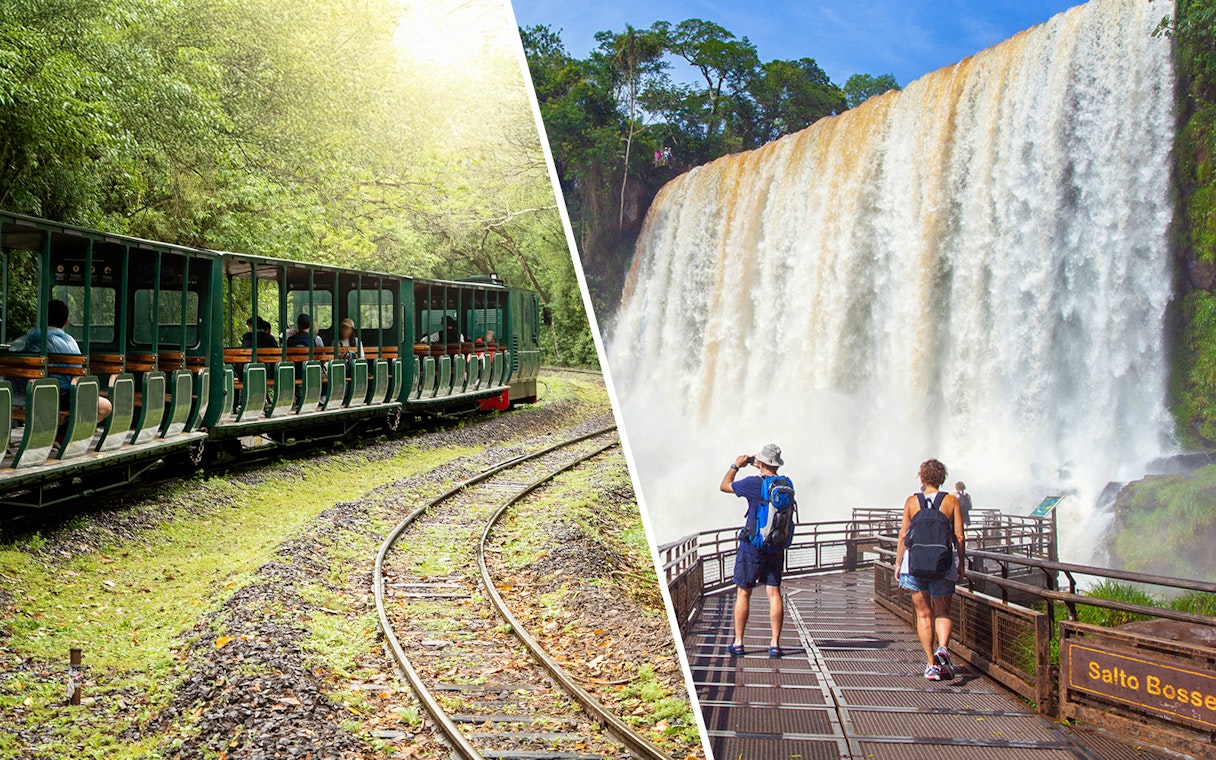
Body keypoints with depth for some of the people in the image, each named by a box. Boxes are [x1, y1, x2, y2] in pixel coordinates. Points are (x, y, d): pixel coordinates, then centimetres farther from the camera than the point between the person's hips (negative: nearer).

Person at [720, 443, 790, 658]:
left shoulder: (754, 483, -16)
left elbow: (724, 486, -1)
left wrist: (736, 466, 12)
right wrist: (759, 468, 27)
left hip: (752, 547, -4)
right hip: (776, 549, 4)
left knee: (743, 594, 6)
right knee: (774, 593, 5)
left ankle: (738, 643, 9)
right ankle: (775, 644, 2)